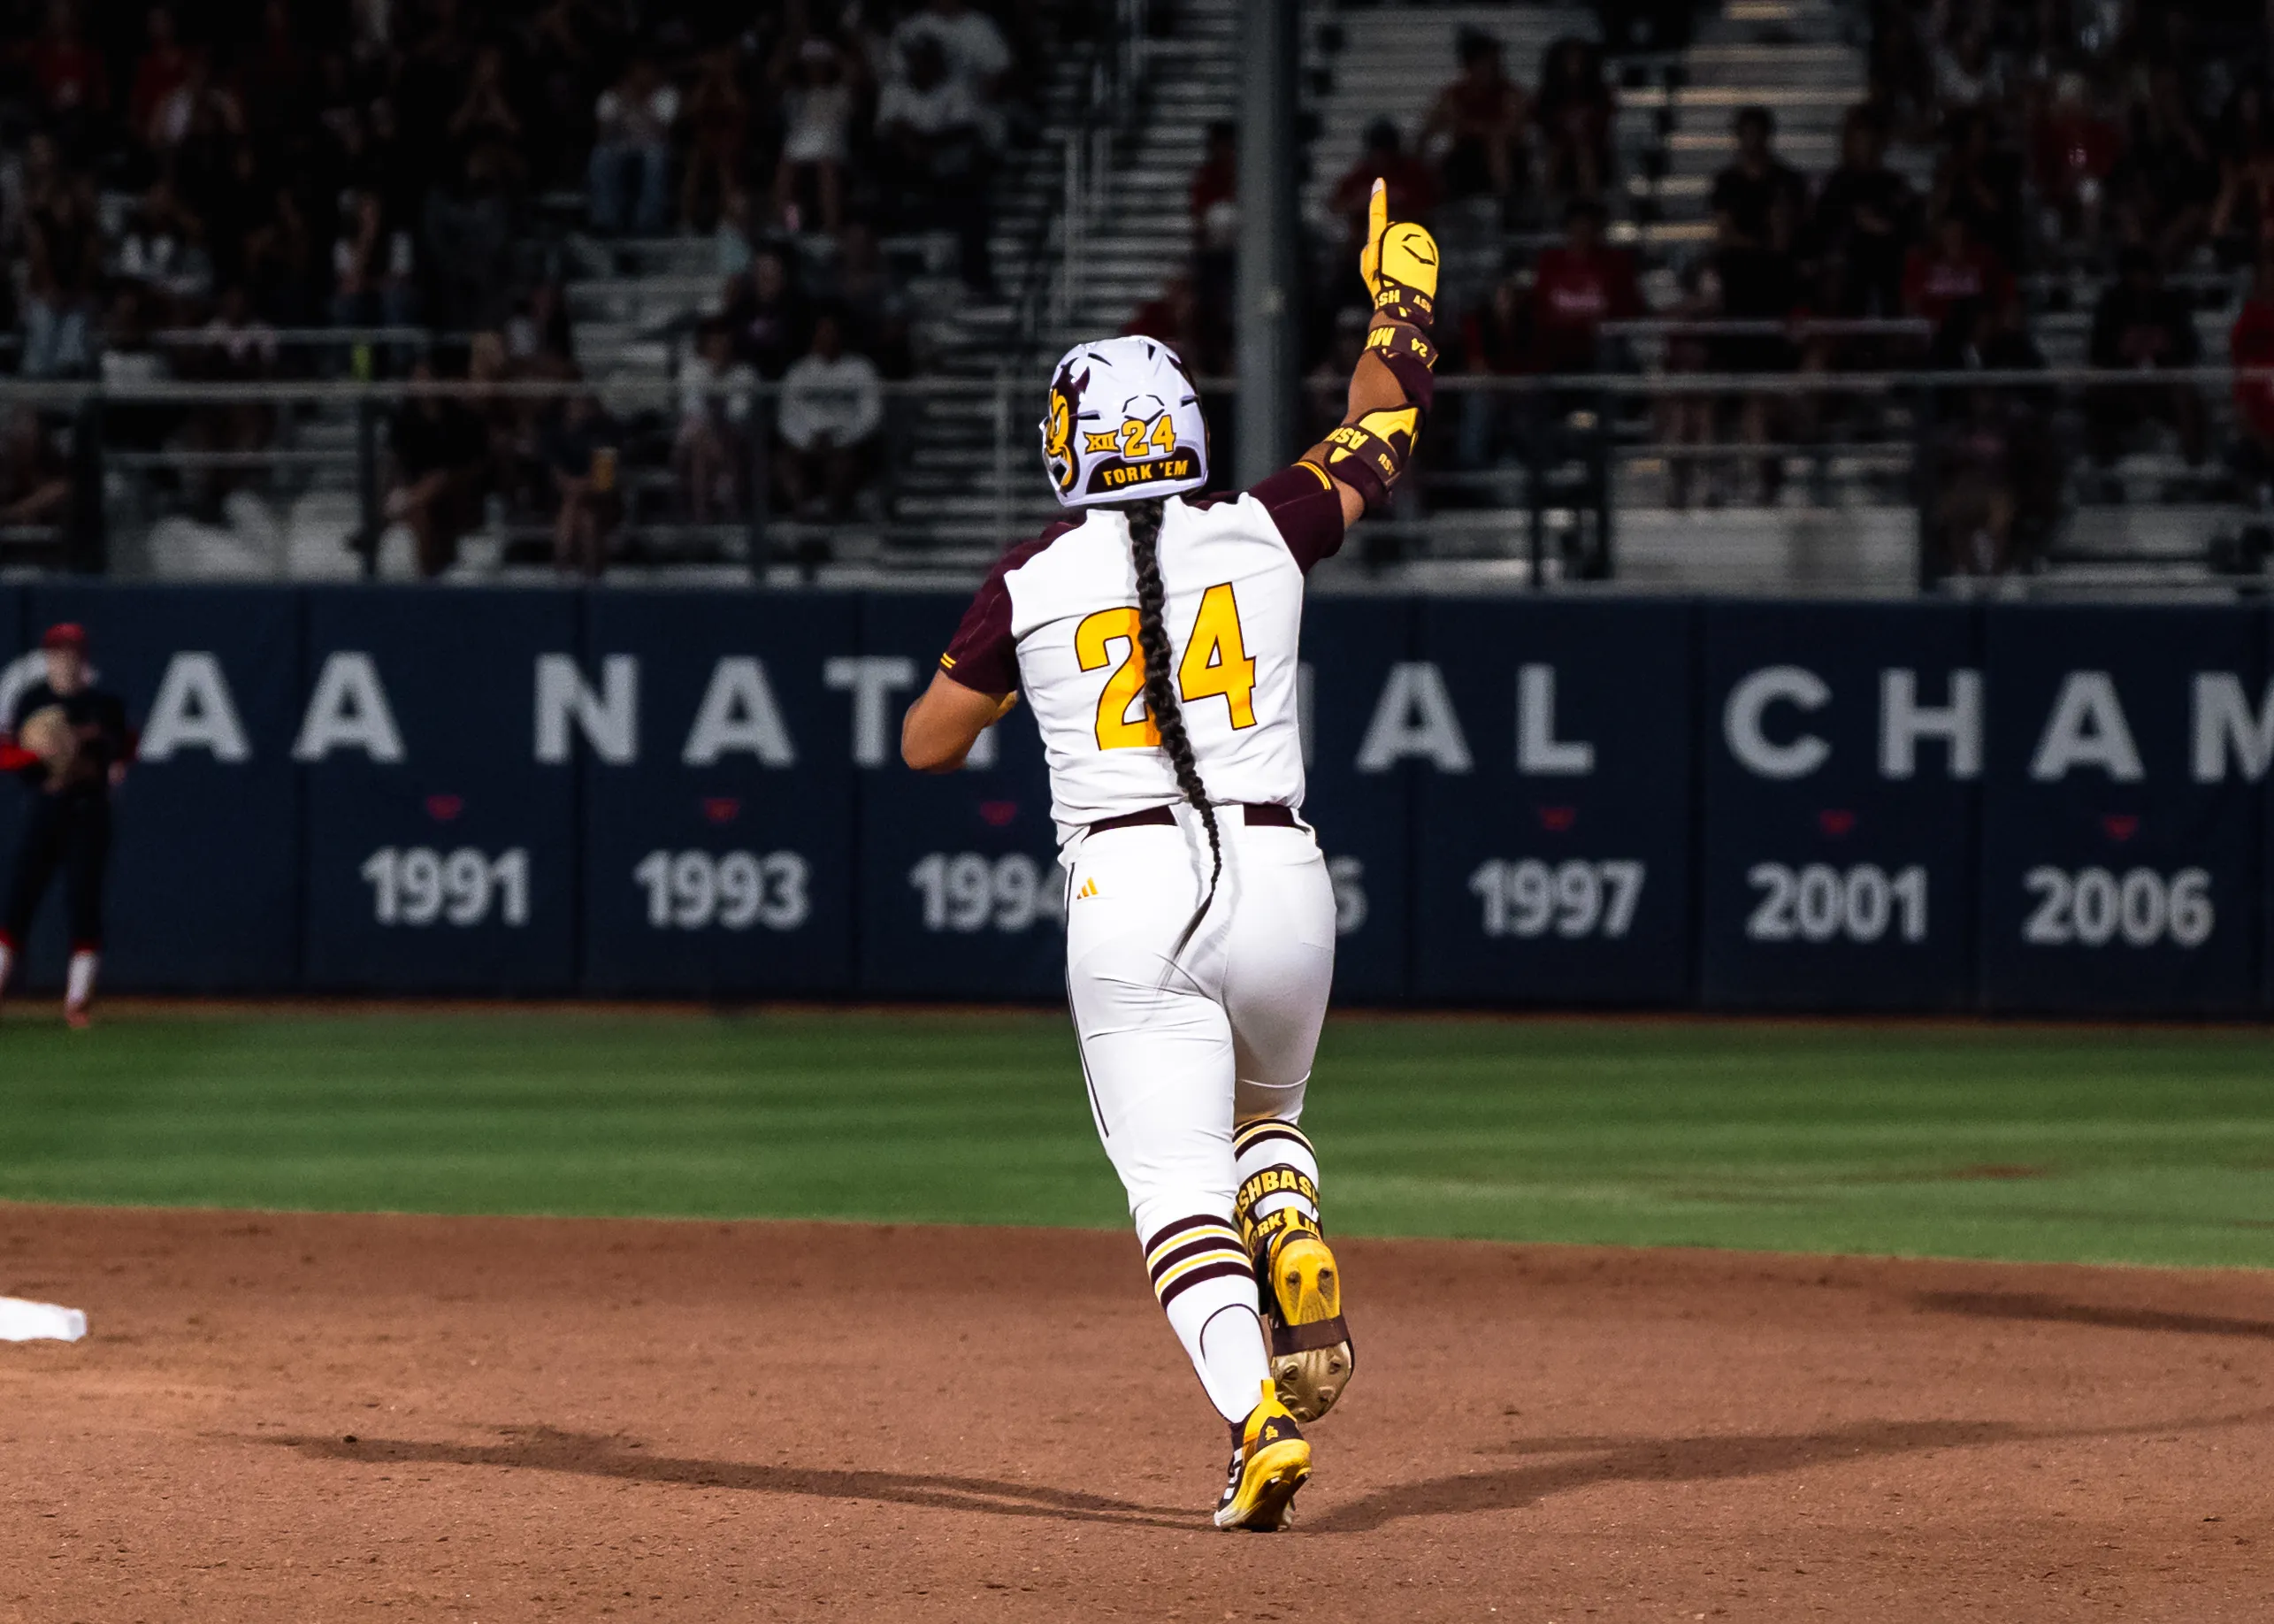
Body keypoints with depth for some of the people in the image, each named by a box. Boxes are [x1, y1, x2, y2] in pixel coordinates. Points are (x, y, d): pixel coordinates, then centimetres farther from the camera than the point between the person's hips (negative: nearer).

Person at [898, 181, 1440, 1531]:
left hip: (1130, 889, -2)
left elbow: (927, 744, 12)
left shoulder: (1035, 579, 3)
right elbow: (1381, 434, 23)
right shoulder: (1260, 535, 7)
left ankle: (1260, 1417, -29)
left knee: (1176, 1175, -7)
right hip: (1280, 875, 3)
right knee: (1266, 1113, 27)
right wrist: (1404, 300, 39)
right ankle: (1293, 1239, -8)